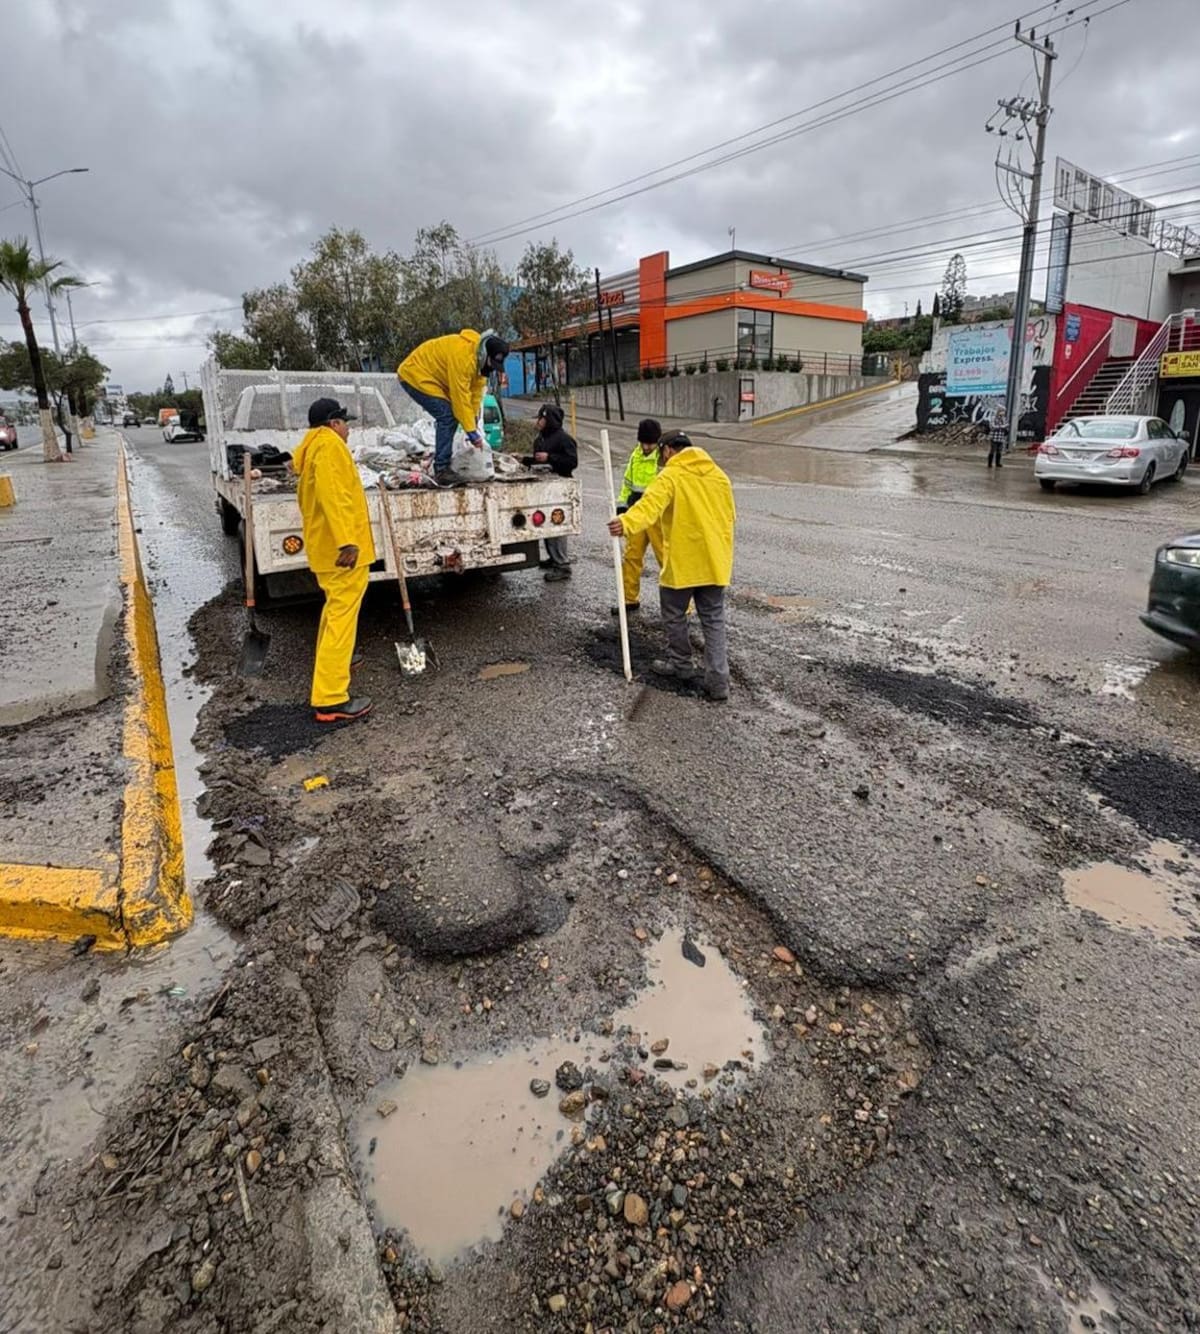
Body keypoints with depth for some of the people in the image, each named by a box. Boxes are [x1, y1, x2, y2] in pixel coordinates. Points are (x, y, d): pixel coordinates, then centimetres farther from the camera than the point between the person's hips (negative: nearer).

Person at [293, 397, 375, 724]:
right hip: (341, 549, -11)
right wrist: (346, 540, -34)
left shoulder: (311, 448, 19)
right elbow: (332, 494, -27)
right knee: (342, 617, -10)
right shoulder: (329, 444, -12)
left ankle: (330, 660, 49)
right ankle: (330, 700, -11)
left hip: (324, 547, 11)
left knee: (334, 608, 29)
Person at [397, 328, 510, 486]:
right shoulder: (462, 355, -31)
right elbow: (461, 396, -30)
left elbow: (476, 390, 1)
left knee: (450, 417, 10)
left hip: (430, 377, 10)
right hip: (415, 376, -10)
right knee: (447, 417, -18)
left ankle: (442, 463, 18)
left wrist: (474, 422, -4)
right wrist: (472, 431, -27)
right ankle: (441, 470, -17)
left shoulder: (478, 357, -2)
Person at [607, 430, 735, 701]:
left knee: (675, 616, 15)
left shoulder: (670, 476, -9)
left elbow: (651, 504, -30)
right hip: (714, 562, 6)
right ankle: (718, 680, 4)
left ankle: (681, 665, 28)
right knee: (713, 621, 8)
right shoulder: (718, 474, 12)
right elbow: (729, 516, 18)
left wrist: (627, 523, -45)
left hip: (682, 562, -6)